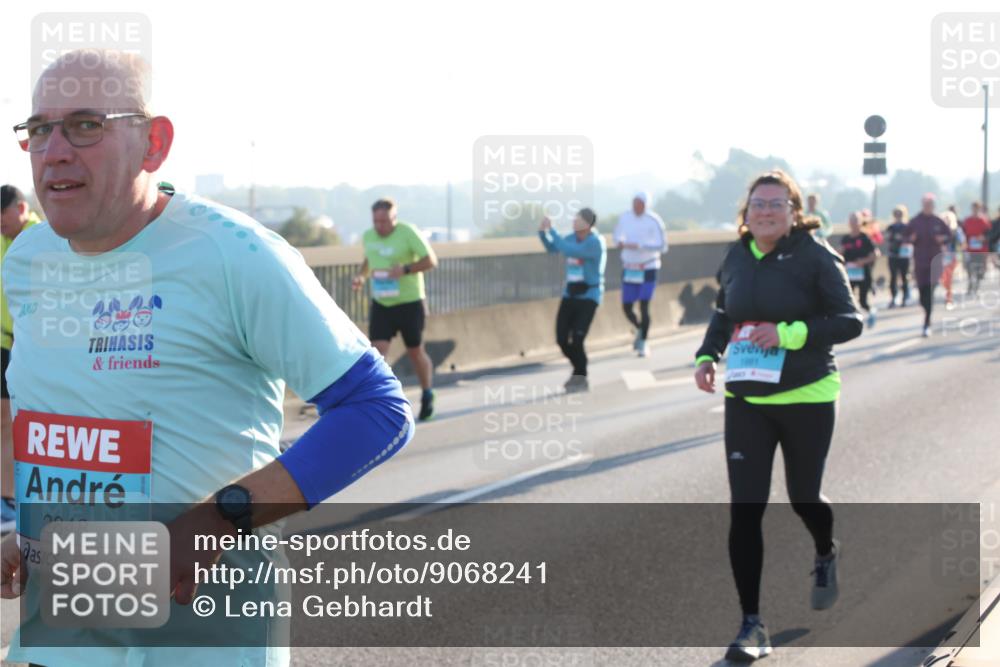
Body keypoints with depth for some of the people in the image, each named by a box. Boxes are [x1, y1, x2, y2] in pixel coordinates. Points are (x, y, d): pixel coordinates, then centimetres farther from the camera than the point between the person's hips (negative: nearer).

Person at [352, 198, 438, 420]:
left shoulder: (408, 233, -14)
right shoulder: (368, 236, 2)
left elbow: (431, 260, -14)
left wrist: (405, 269, -28)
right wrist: (362, 275, 1)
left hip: (410, 303, -4)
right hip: (381, 303, 4)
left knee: (415, 352, 10)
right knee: (378, 352, -11)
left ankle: (427, 395, 34)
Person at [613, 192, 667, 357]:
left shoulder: (654, 221, -14)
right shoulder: (625, 217, 0)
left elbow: (662, 246, -16)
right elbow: (617, 234, 16)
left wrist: (639, 246, -25)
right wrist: (620, 242, -7)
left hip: (648, 269, -4)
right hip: (629, 268, 4)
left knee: (644, 306, -8)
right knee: (627, 307, 5)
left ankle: (643, 344, 5)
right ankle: (639, 329, 35)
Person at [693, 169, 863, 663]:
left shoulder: (815, 257, -9)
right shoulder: (736, 260, 5)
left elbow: (850, 321, -12)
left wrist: (789, 333, -24)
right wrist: (707, 355, 3)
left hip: (807, 399, -3)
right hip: (745, 401, 3)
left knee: (803, 498, 13)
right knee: (744, 510, -6)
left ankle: (826, 554, 51)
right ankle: (752, 625, 1)